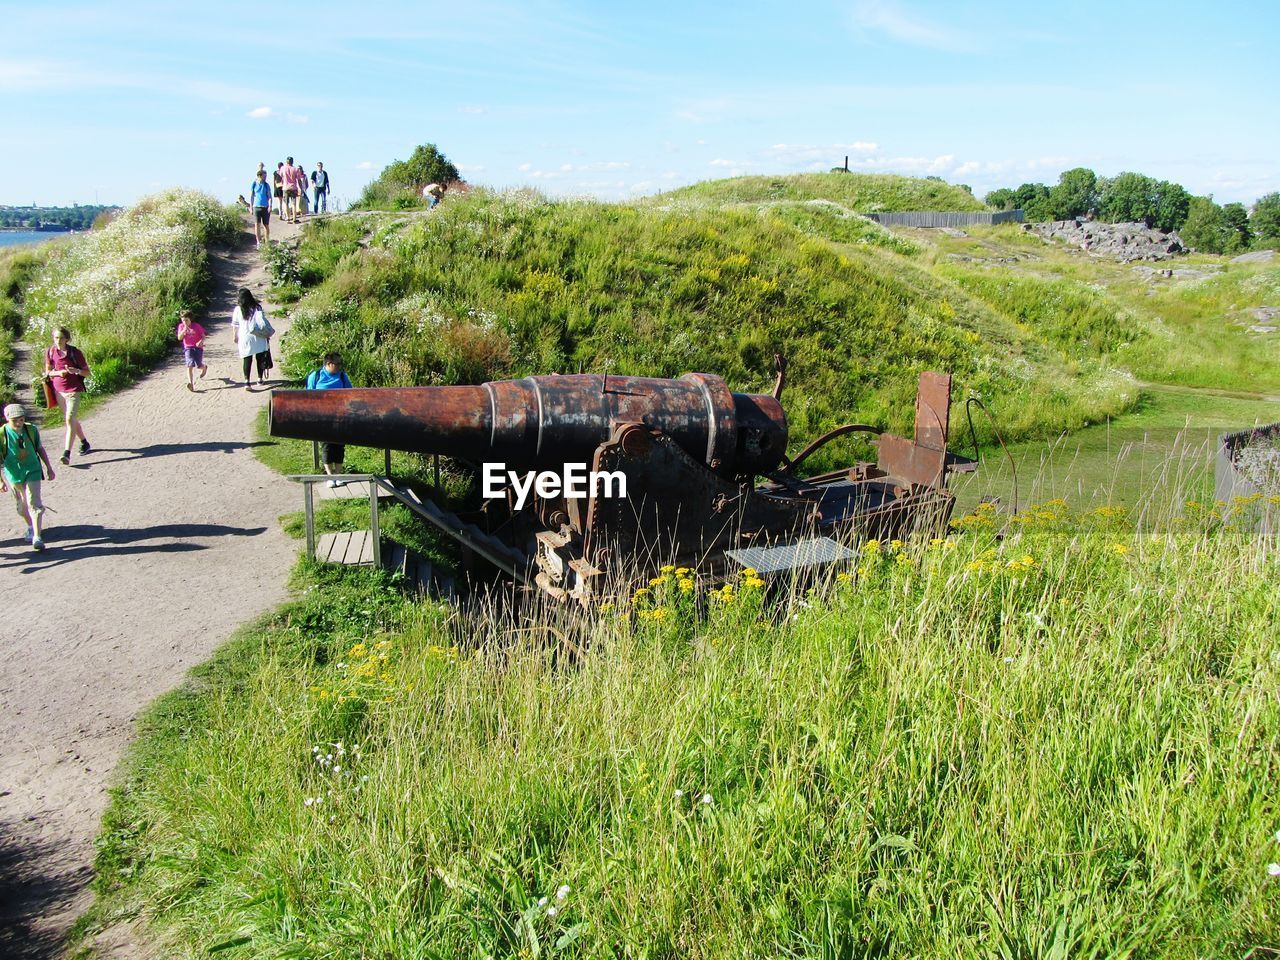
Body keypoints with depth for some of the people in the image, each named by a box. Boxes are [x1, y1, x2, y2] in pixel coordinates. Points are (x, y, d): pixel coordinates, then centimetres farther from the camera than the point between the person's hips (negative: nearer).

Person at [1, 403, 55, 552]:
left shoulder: (31, 430, -6)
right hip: (14, 475, 0)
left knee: (34, 503, -10)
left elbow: (40, 449, 8)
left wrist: (49, 467, 12)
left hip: (32, 472, 0)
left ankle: (37, 537, -10)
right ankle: (31, 527, 41)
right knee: (21, 505, 16)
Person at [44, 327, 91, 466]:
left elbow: (87, 372, -4)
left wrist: (76, 370, -24)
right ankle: (84, 443, 36)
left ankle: (67, 453, -18)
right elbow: (48, 372, 9)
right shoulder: (50, 352, 1)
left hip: (73, 390, -5)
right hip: (59, 390, 5)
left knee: (70, 419, -15)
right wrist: (58, 373, -12)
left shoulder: (75, 353, -9)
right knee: (71, 419, 15)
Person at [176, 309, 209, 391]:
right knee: (190, 365, -16)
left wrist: (201, 342, -23)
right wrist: (184, 330, -21)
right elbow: (179, 338, -7)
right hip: (188, 348, 1)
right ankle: (191, 384, -24)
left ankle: (204, 367, 41)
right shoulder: (181, 326, 0)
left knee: (198, 366, -1)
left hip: (198, 347, -1)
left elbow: (203, 336, -1)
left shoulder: (196, 326, -7)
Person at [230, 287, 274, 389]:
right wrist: (267, 333, 2)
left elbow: (235, 325, 5)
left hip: (245, 338, 0)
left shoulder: (238, 309, -1)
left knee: (247, 360, 0)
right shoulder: (257, 308, -3)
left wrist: (235, 337, 17)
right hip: (258, 338, 0)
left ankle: (247, 381, -12)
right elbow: (263, 322, -7)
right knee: (260, 358, 14)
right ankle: (260, 379, 24)